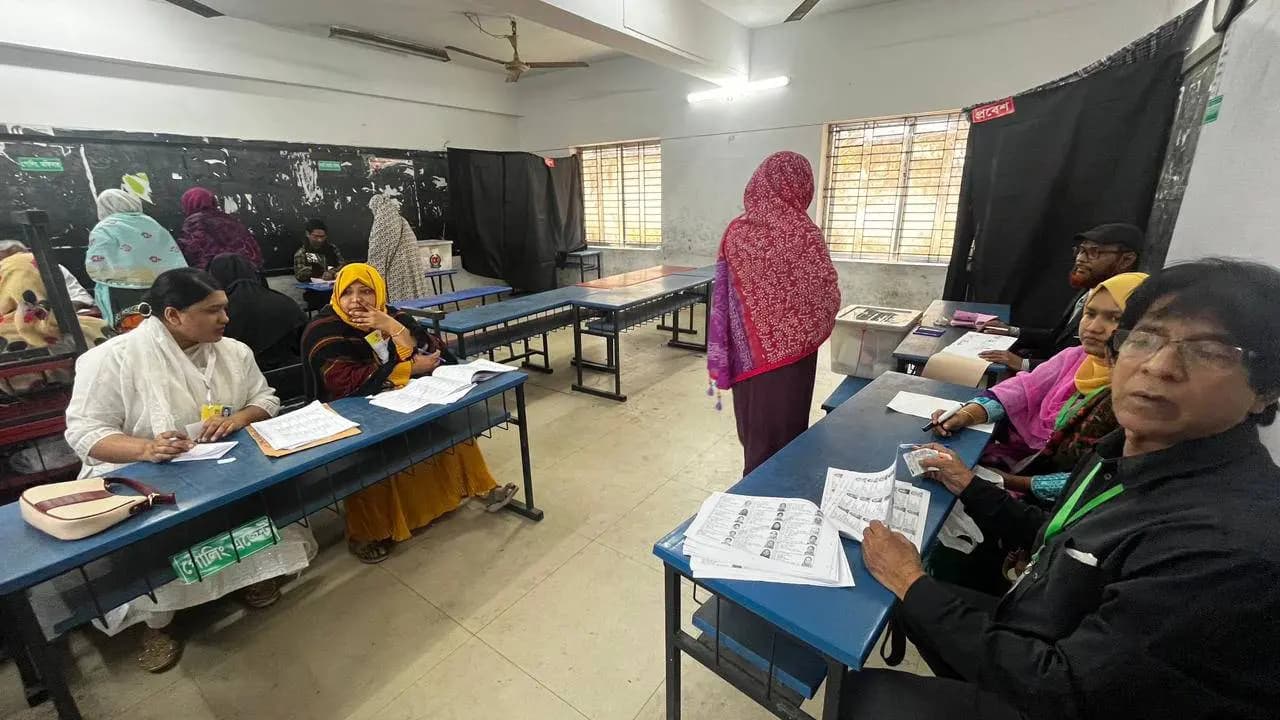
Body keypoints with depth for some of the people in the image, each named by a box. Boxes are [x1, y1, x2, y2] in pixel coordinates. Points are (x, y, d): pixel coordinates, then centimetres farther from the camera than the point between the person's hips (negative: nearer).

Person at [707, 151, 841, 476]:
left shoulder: (736, 231, -6)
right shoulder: (804, 235, -16)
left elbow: (725, 294, 0)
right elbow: (829, 300, -9)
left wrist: (724, 360, 10)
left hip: (747, 352, 4)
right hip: (789, 354, -3)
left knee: (752, 425, 19)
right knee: (782, 432, 12)